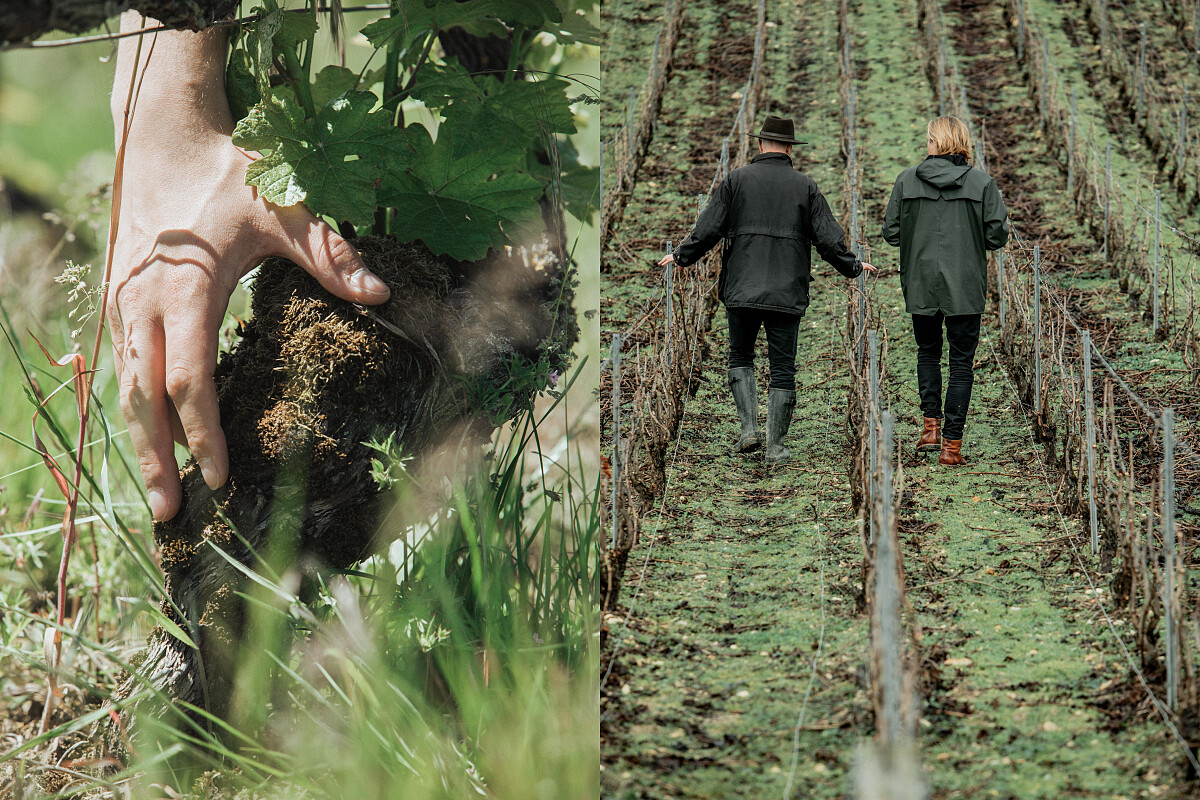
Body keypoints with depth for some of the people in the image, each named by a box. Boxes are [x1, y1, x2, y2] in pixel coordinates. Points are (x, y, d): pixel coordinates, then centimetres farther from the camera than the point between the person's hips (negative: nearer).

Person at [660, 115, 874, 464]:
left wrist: (682, 256, 15)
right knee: (783, 368, 5)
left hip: (742, 290, 0)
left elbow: (709, 229, -1)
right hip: (787, 292, 0)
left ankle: (749, 429, 2)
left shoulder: (736, 180, 1)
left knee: (740, 357, 16)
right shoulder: (805, 186, 3)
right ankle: (775, 446, 3)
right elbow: (828, 238, 2)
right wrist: (852, 266, 18)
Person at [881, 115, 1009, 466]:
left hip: (920, 285, 1)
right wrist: (1005, 226, 16)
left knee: (928, 351, 23)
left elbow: (891, 232, 0)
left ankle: (931, 424, 10)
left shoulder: (906, 180, -3)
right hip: (965, 288, -1)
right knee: (962, 361, 5)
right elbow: (996, 237, -7)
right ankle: (952, 443, 2)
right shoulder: (982, 182, -6)